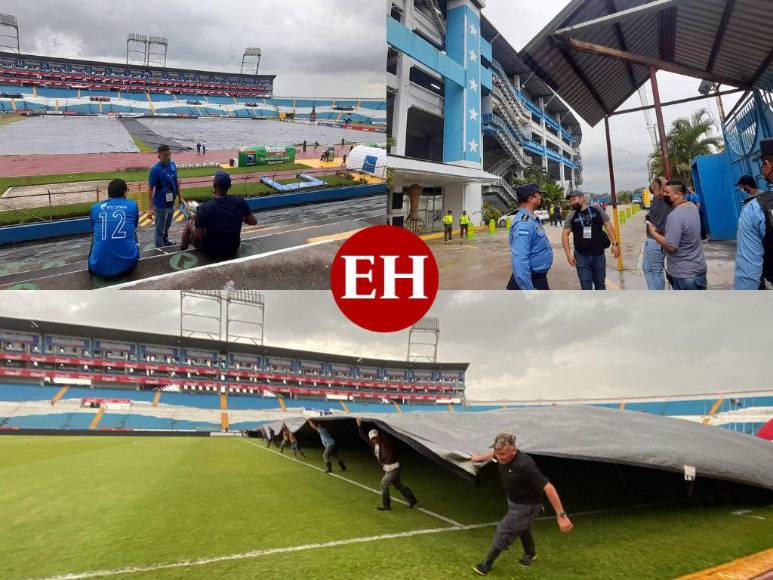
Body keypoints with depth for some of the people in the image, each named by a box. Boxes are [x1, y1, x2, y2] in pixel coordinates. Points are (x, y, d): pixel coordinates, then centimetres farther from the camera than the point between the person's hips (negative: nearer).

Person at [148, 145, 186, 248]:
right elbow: (150, 190, -19)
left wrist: (180, 198, 14)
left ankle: (165, 242, 47)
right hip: (161, 205, -6)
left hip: (171, 203, 6)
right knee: (160, 229, 8)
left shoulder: (173, 165, -2)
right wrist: (150, 209, -23)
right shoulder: (155, 169, -20)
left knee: (167, 226, 27)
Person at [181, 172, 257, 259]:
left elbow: (198, 236, -19)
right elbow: (254, 222, -3)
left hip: (212, 252, -3)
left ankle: (183, 248, 48)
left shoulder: (205, 208, -25)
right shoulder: (240, 202, -16)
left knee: (188, 223, 20)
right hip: (233, 250, 3)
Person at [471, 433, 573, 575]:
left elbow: (548, 487, -41)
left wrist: (561, 515, -40)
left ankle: (487, 564, 24)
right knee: (523, 529, 30)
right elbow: (494, 454, 10)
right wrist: (480, 458, 28)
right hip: (513, 501, 7)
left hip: (526, 506, -7)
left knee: (503, 532, 2)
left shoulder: (525, 465, -42)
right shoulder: (503, 456, -18)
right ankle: (530, 553, 58)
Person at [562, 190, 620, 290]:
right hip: (581, 257, 0)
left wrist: (615, 244, -6)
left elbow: (608, 225, 2)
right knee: (586, 287, 4)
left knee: (600, 284, 14)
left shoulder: (597, 210, -1)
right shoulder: (571, 216, 0)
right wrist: (569, 254, -8)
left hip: (599, 255, 0)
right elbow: (565, 234, 1)